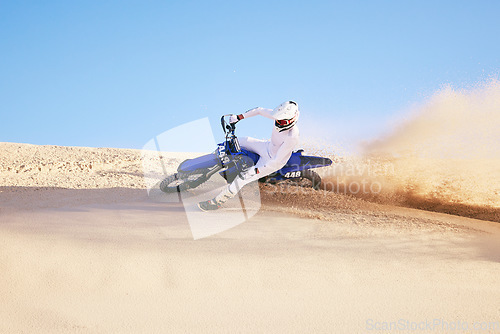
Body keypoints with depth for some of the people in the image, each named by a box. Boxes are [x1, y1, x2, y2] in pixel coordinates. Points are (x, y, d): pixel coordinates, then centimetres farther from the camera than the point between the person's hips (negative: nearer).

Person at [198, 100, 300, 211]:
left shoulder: (292, 137, -38)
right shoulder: (280, 116, -20)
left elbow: (276, 161, -32)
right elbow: (259, 110, -3)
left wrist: (256, 171, -30)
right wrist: (238, 117, -6)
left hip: (272, 161, -8)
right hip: (268, 146, 8)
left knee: (242, 178, -15)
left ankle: (217, 202, -1)